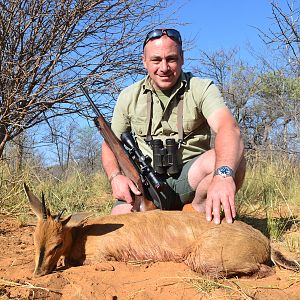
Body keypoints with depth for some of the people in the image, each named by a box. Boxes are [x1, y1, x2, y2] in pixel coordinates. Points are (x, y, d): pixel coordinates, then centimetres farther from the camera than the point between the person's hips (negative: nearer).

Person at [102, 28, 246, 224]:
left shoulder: (202, 89, -5)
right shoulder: (129, 97, 6)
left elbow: (230, 129, -24)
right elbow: (109, 145, 15)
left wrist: (222, 174, -45)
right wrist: (115, 176, -8)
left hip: (190, 177, -1)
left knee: (232, 157, -30)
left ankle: (198, 214, -7)